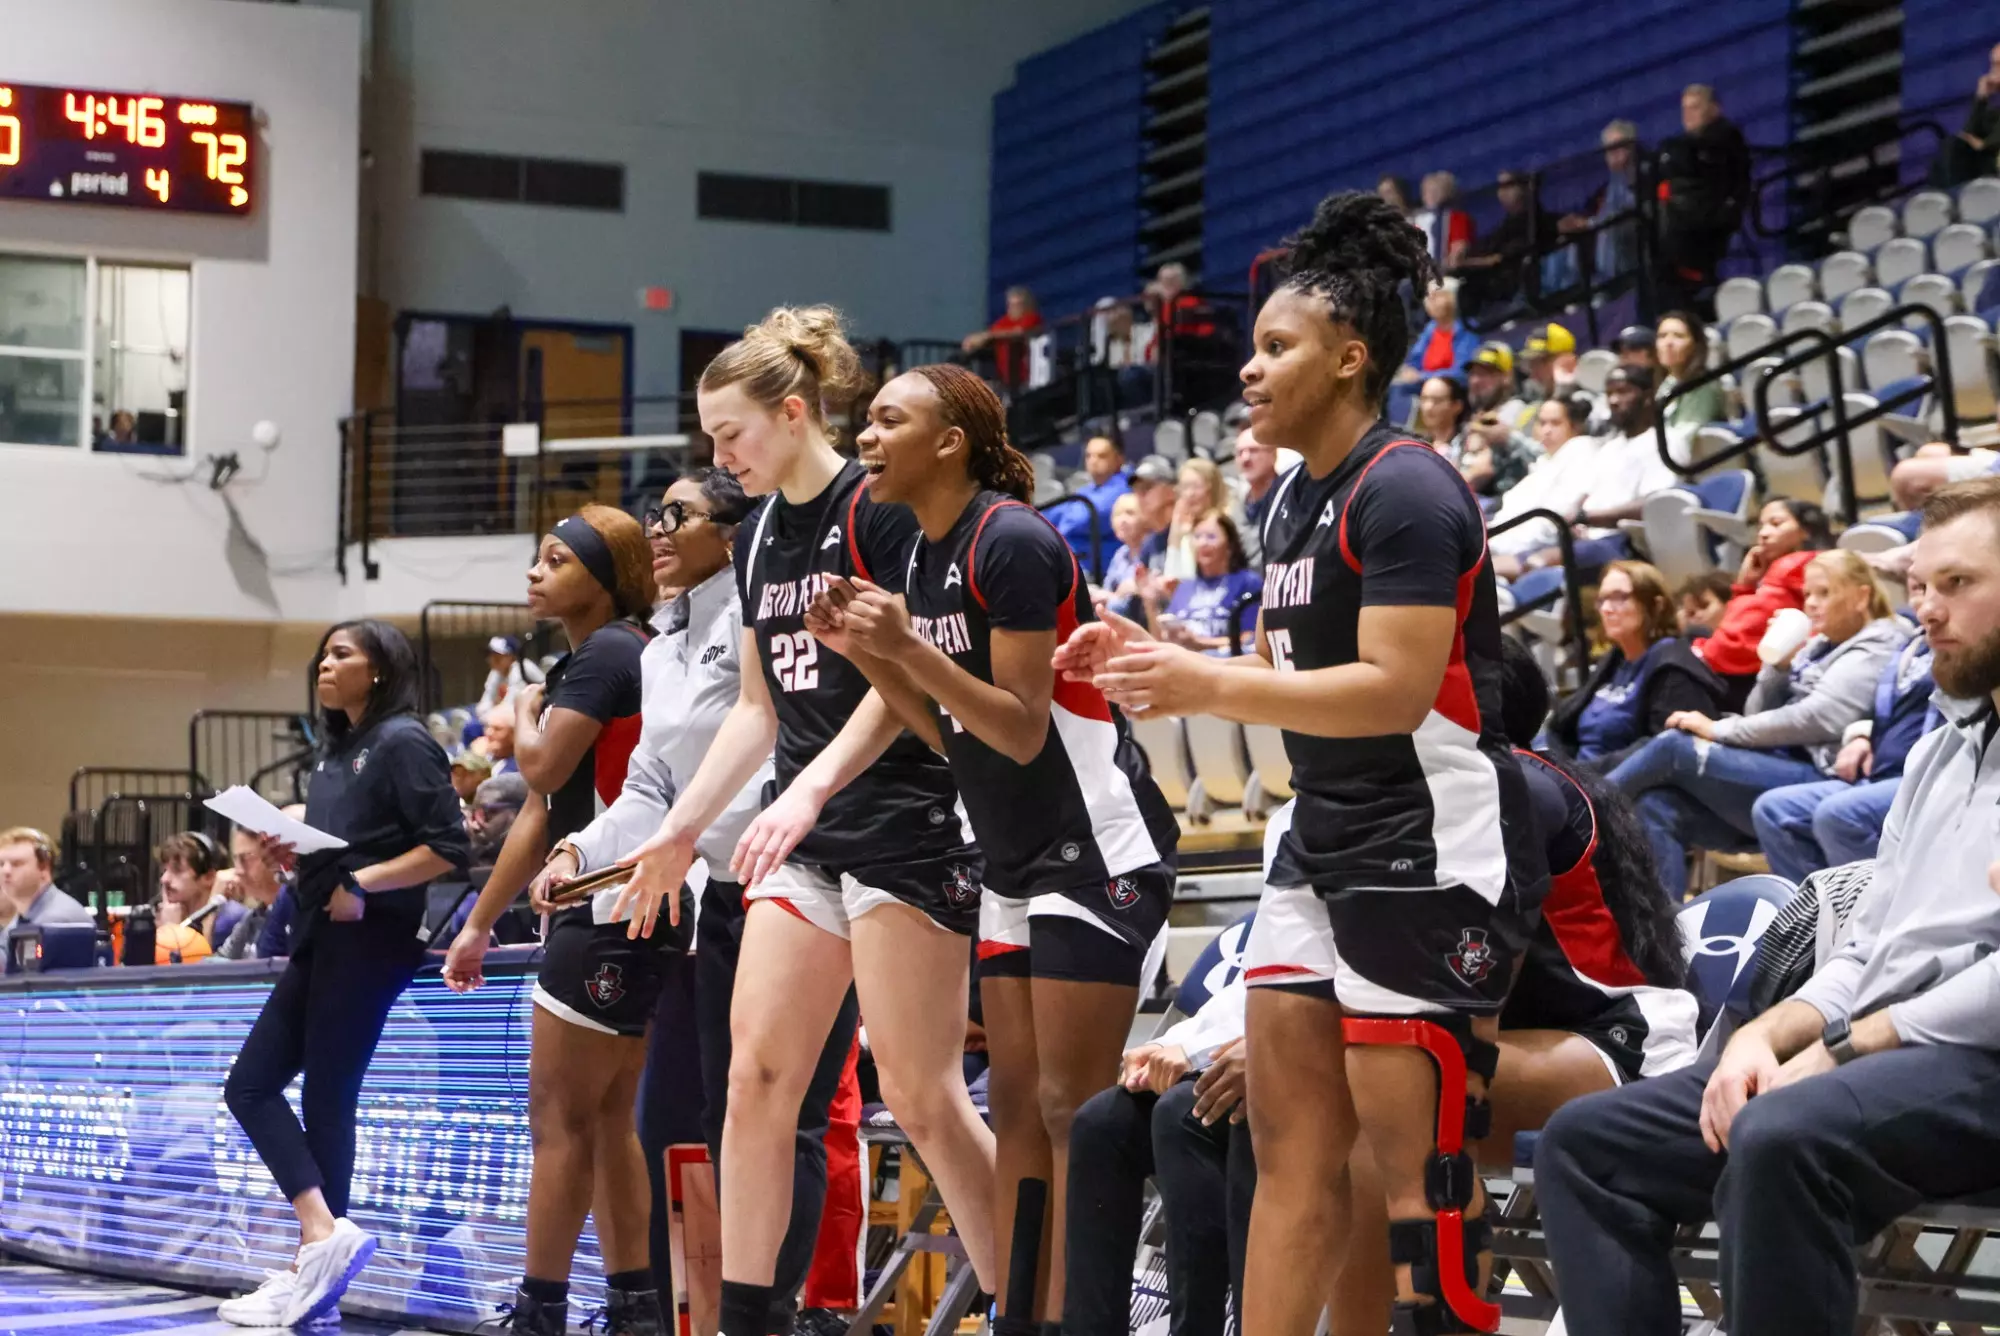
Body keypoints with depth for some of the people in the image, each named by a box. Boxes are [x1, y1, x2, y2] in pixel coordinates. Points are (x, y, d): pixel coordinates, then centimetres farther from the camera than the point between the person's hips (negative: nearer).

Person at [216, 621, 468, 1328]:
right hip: (320, 939, 10)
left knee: (326, 1098, -7)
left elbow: (446, 848, -15)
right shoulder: (336, 749, 19)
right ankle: (322, 1234, -4)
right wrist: (293, 857, 5)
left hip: (370, 939, -9)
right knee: (250, 1084, 2)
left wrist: (361, 883, -20)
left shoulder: (403, 742, -8)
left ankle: (320, 1248, -2)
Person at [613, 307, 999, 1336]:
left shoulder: (881, 509, -10)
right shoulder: (762, 535, 15)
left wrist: (810, 789, -27)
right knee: (755, 1077, 1)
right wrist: (681, 830, 17)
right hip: (804, 838, 8)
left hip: (903, 829, -8)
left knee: (920, 1094, -8)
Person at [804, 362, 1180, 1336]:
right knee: (1016, 1108, 7)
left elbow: (1021, 729, -19)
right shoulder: (928, 556, 11)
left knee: (1070, 1111, -10)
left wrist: (907, 646, -25)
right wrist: (862, 651, 3)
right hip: (1016, 865, 9)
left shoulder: (1012, 542, -17)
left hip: (1097, 853, -9)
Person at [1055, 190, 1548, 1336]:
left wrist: (1207, 687, -23)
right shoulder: (1296, 500, 16)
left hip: (1428, 854, -10)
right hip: (1323, 849, 10)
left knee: (1417, 1161, -9)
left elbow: (1393, 690, -22)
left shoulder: (1404, 489, -14)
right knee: (1289, 1145, 7)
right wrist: (1157, 660, 7)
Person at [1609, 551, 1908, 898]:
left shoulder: (1877, 650, -2)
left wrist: (1720, 730, -13)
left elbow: (1816, 719, -16)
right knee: (1658, 807, -15)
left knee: (1675, 746, -18)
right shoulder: (1819, 647, 24)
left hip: (1815, 783, -9)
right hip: (1778, 770, 9)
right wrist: (1778, 665, 1)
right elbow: (1758, 715, 20)